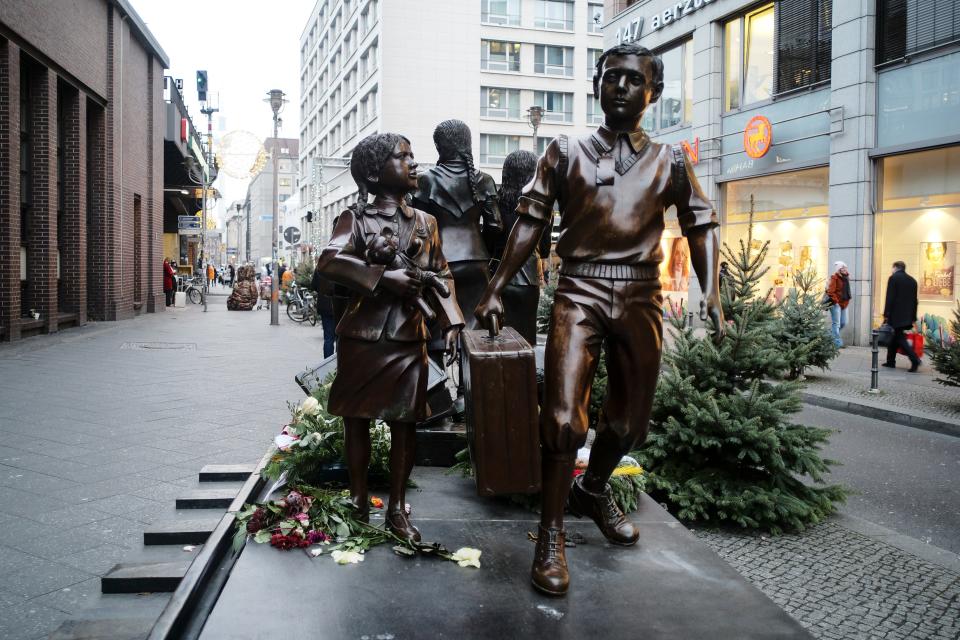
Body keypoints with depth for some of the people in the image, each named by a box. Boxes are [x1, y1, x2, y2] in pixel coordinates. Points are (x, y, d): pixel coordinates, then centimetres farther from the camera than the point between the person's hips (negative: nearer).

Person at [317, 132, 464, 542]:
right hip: (362, 335, -3)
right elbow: (329, 261, -15)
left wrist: (450, 323, 3)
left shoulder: (425, 223, 13)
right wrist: (383, 277, -22)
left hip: (408, 337, 3)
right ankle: (358, 503, 22)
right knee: (357, 419, 7)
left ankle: (397, 508, 17)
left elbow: (441, 275, 16)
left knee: (405, 422, 5)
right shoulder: (357, 218, -1)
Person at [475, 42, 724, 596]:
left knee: (630, 419, 11)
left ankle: (593, 490, 39)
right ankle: (552, 534, 3)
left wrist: (712, 294, -4)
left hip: (641, 297, 3)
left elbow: (702, 226, 11)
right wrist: (496, 290, 1)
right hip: (580, 291, -2)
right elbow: (531, 221, 6)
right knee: (564, 415, -11)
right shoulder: (567, 152, 9)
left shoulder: (669, 161, 12)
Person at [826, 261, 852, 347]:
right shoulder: (834, 278, -12)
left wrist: (847, 301, 15)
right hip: (836, 304, -9)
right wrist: (835, 301, -20)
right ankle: (837, 343, -6)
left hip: (844, 304, 9)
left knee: (843, 323, 11)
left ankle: (831, 335, 28)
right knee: (836, 323, -7)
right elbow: (830, 291, -19)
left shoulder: (845, 277, 14)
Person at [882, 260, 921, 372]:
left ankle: (915, 360, -17)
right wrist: (913, 317, 17)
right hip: (907, 316, 7)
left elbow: (890, 298, -13)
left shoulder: (893, 278, -7)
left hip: (896, 315, -7)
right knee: (895, 336, 15)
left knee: (900, 338, -6)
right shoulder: (912, 280, 13)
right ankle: (891, 361, 17)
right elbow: (915, 300, 14)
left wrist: (886, 315, -11)